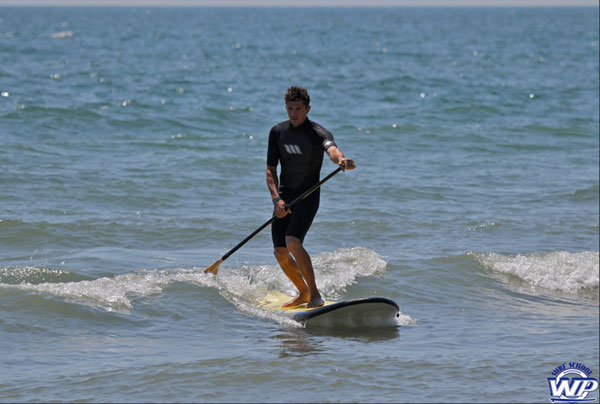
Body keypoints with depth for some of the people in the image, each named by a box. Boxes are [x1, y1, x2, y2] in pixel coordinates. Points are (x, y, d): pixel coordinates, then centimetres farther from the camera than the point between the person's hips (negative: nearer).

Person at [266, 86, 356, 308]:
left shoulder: (318, 133, -12)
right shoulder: (277, 132, 3)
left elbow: (331, 148, -35)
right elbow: (270, 169, 4)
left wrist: (341, 159, -59)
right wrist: (276, 198, -11)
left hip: (308, 196, -5)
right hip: (284, 197, 5)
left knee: (293, 242, -24)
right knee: (280, 251, 2)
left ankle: (315, 294, -14)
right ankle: (303, 293, 24)